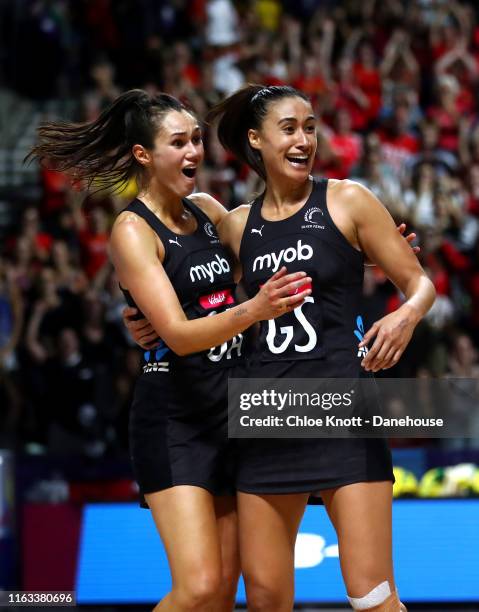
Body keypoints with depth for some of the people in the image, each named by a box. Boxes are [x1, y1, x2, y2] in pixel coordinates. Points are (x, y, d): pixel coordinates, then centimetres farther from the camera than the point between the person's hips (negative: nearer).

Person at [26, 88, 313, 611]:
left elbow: (270, 258, 24)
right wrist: (255, 309, -37)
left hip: (230, 412, 7)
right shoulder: (133, 230, -11)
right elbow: (178, 334, -21)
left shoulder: (206, 211, 9)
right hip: (172, 422, -7)